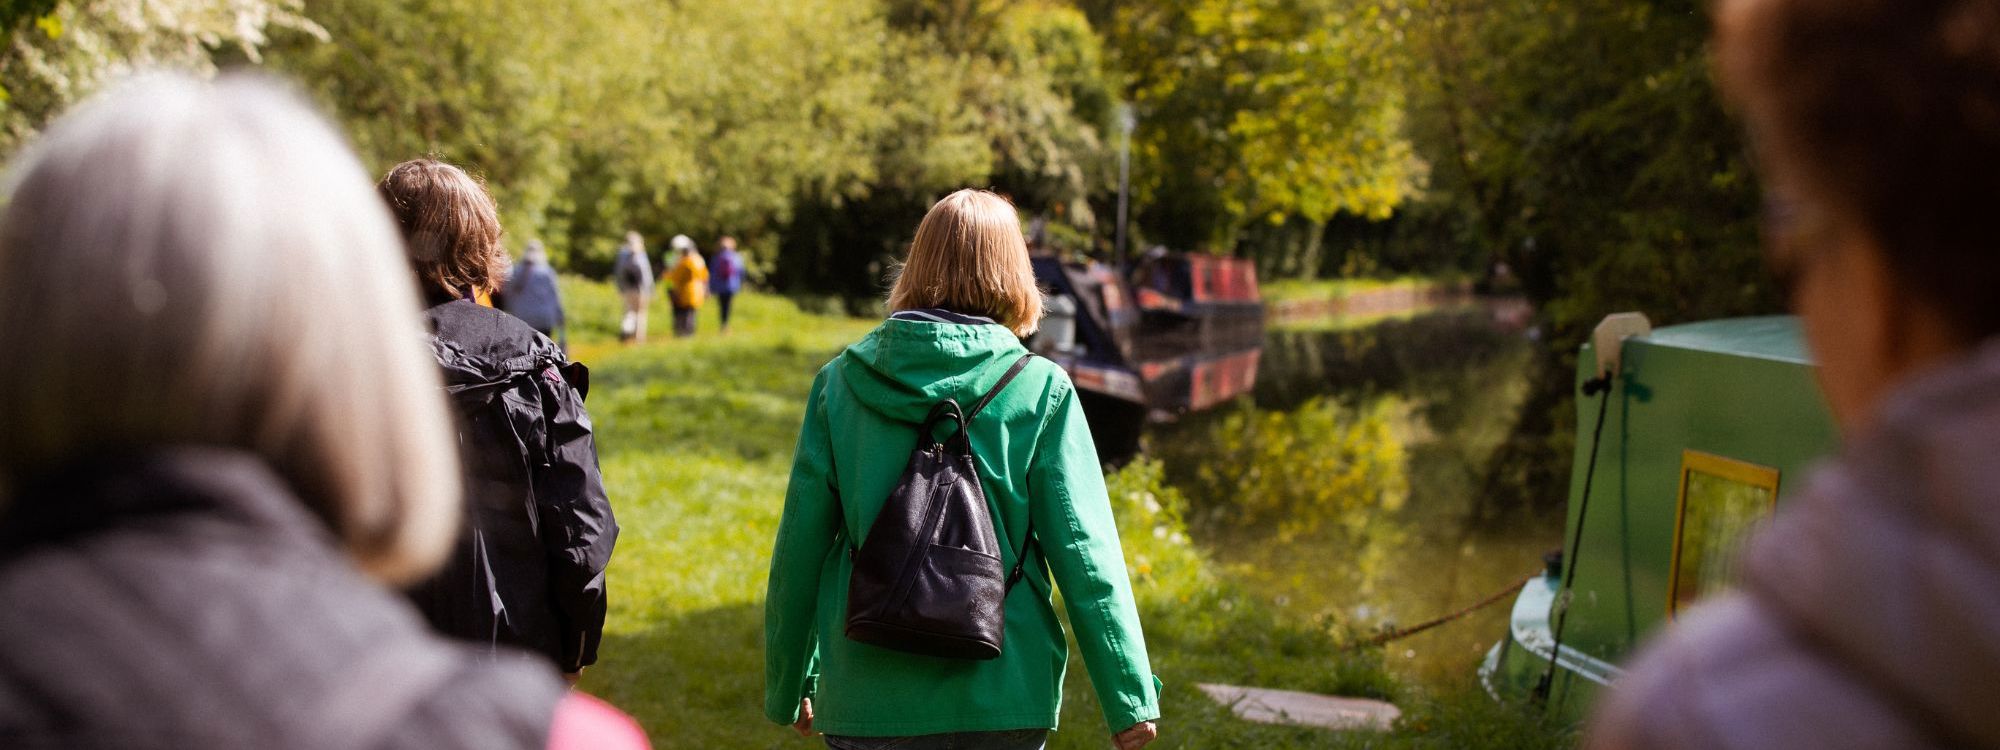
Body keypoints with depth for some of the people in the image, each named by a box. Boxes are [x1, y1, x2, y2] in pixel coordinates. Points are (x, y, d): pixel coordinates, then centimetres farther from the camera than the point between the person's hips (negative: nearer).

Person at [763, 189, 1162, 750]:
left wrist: (788, 685, 15)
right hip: (1002, 702, -1)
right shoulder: (1039, 390, -6)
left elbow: (800, 547, 2)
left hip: (868, 700, 1)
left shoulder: (840, 382, -1)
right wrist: (1130, 699, 0)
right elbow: (1085, 556, -8)